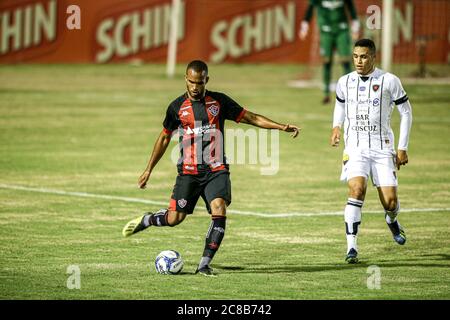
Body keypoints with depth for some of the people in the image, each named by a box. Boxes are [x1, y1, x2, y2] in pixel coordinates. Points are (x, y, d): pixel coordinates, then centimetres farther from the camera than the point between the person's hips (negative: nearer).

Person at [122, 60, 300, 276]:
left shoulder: (219, 101, 2)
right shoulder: (177, 107, 3)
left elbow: (251, 118, 7)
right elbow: (164, 138, 14)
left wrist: (281, 127, -3)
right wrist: (148, 170, 15)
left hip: (216, 170, 0)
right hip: (188, 171, 0)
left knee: (219, 210, -22)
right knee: (174, 218, -4)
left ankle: (204, 265, -14)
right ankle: (145, 220, 30)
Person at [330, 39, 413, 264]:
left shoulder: (389, 81, -4)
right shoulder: (345, 82, 5)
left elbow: (406, 112, 5)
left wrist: (403, 148, 1)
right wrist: (336, 126, 7)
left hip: (382, 148, -1)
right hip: (355, 147, 1)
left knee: (390, 201, -4)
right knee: (357, 190, -23)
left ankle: (392, 220, 35)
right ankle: (351, 247, -22)